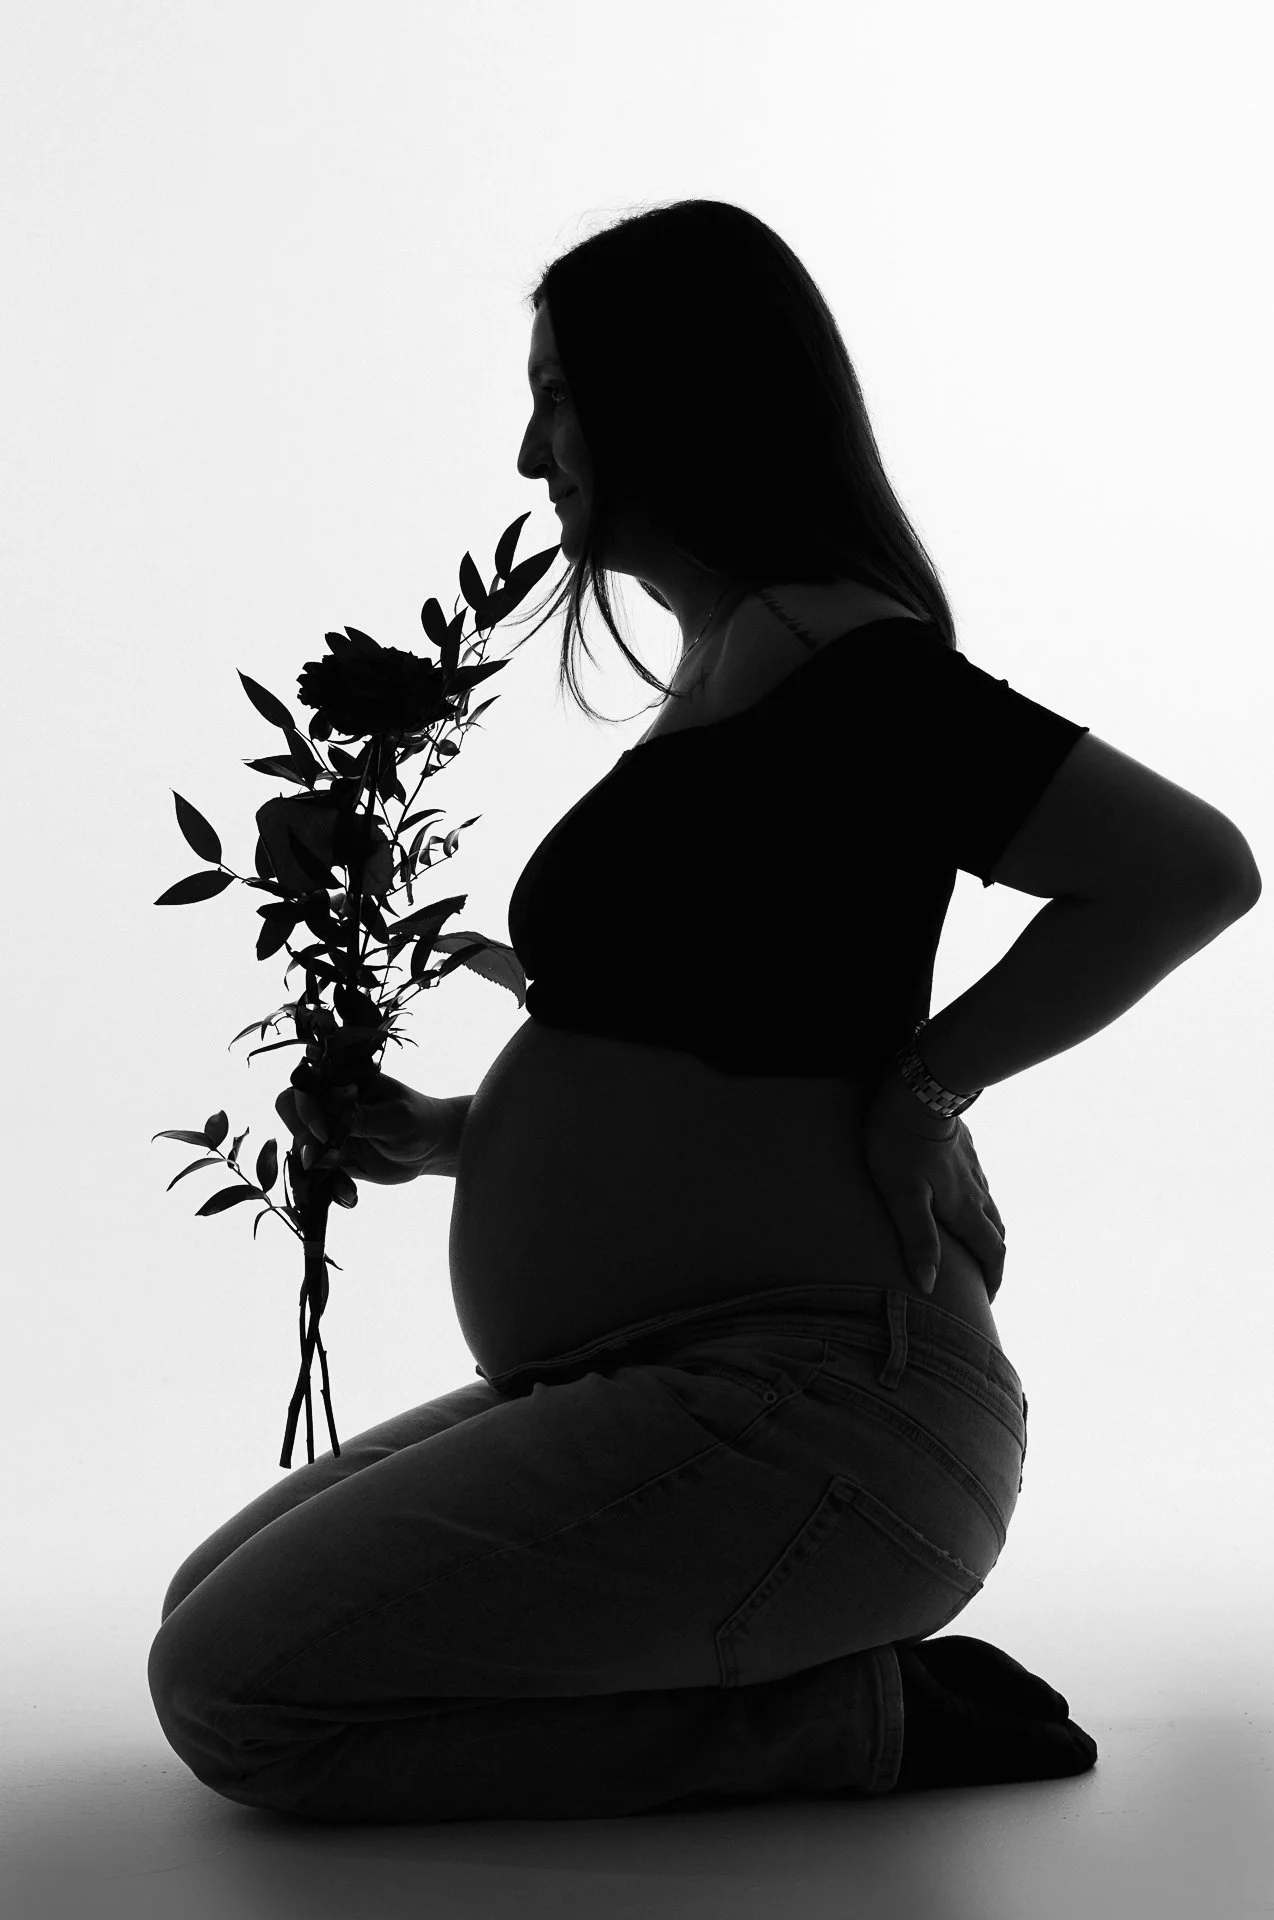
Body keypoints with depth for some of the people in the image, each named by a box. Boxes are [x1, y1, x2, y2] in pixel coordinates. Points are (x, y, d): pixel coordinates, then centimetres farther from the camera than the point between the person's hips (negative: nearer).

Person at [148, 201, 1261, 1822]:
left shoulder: (808, 658, -15)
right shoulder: (730, 665, 16)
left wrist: (922, 1082, -16)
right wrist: (449, 1132, 13)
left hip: (802, 1407, -11)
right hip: (670, 1385, 11)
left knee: (234, 1692, -13)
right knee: (216, 1609, 13)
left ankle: (860, 1716, -5)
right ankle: (817, 1669, 8)